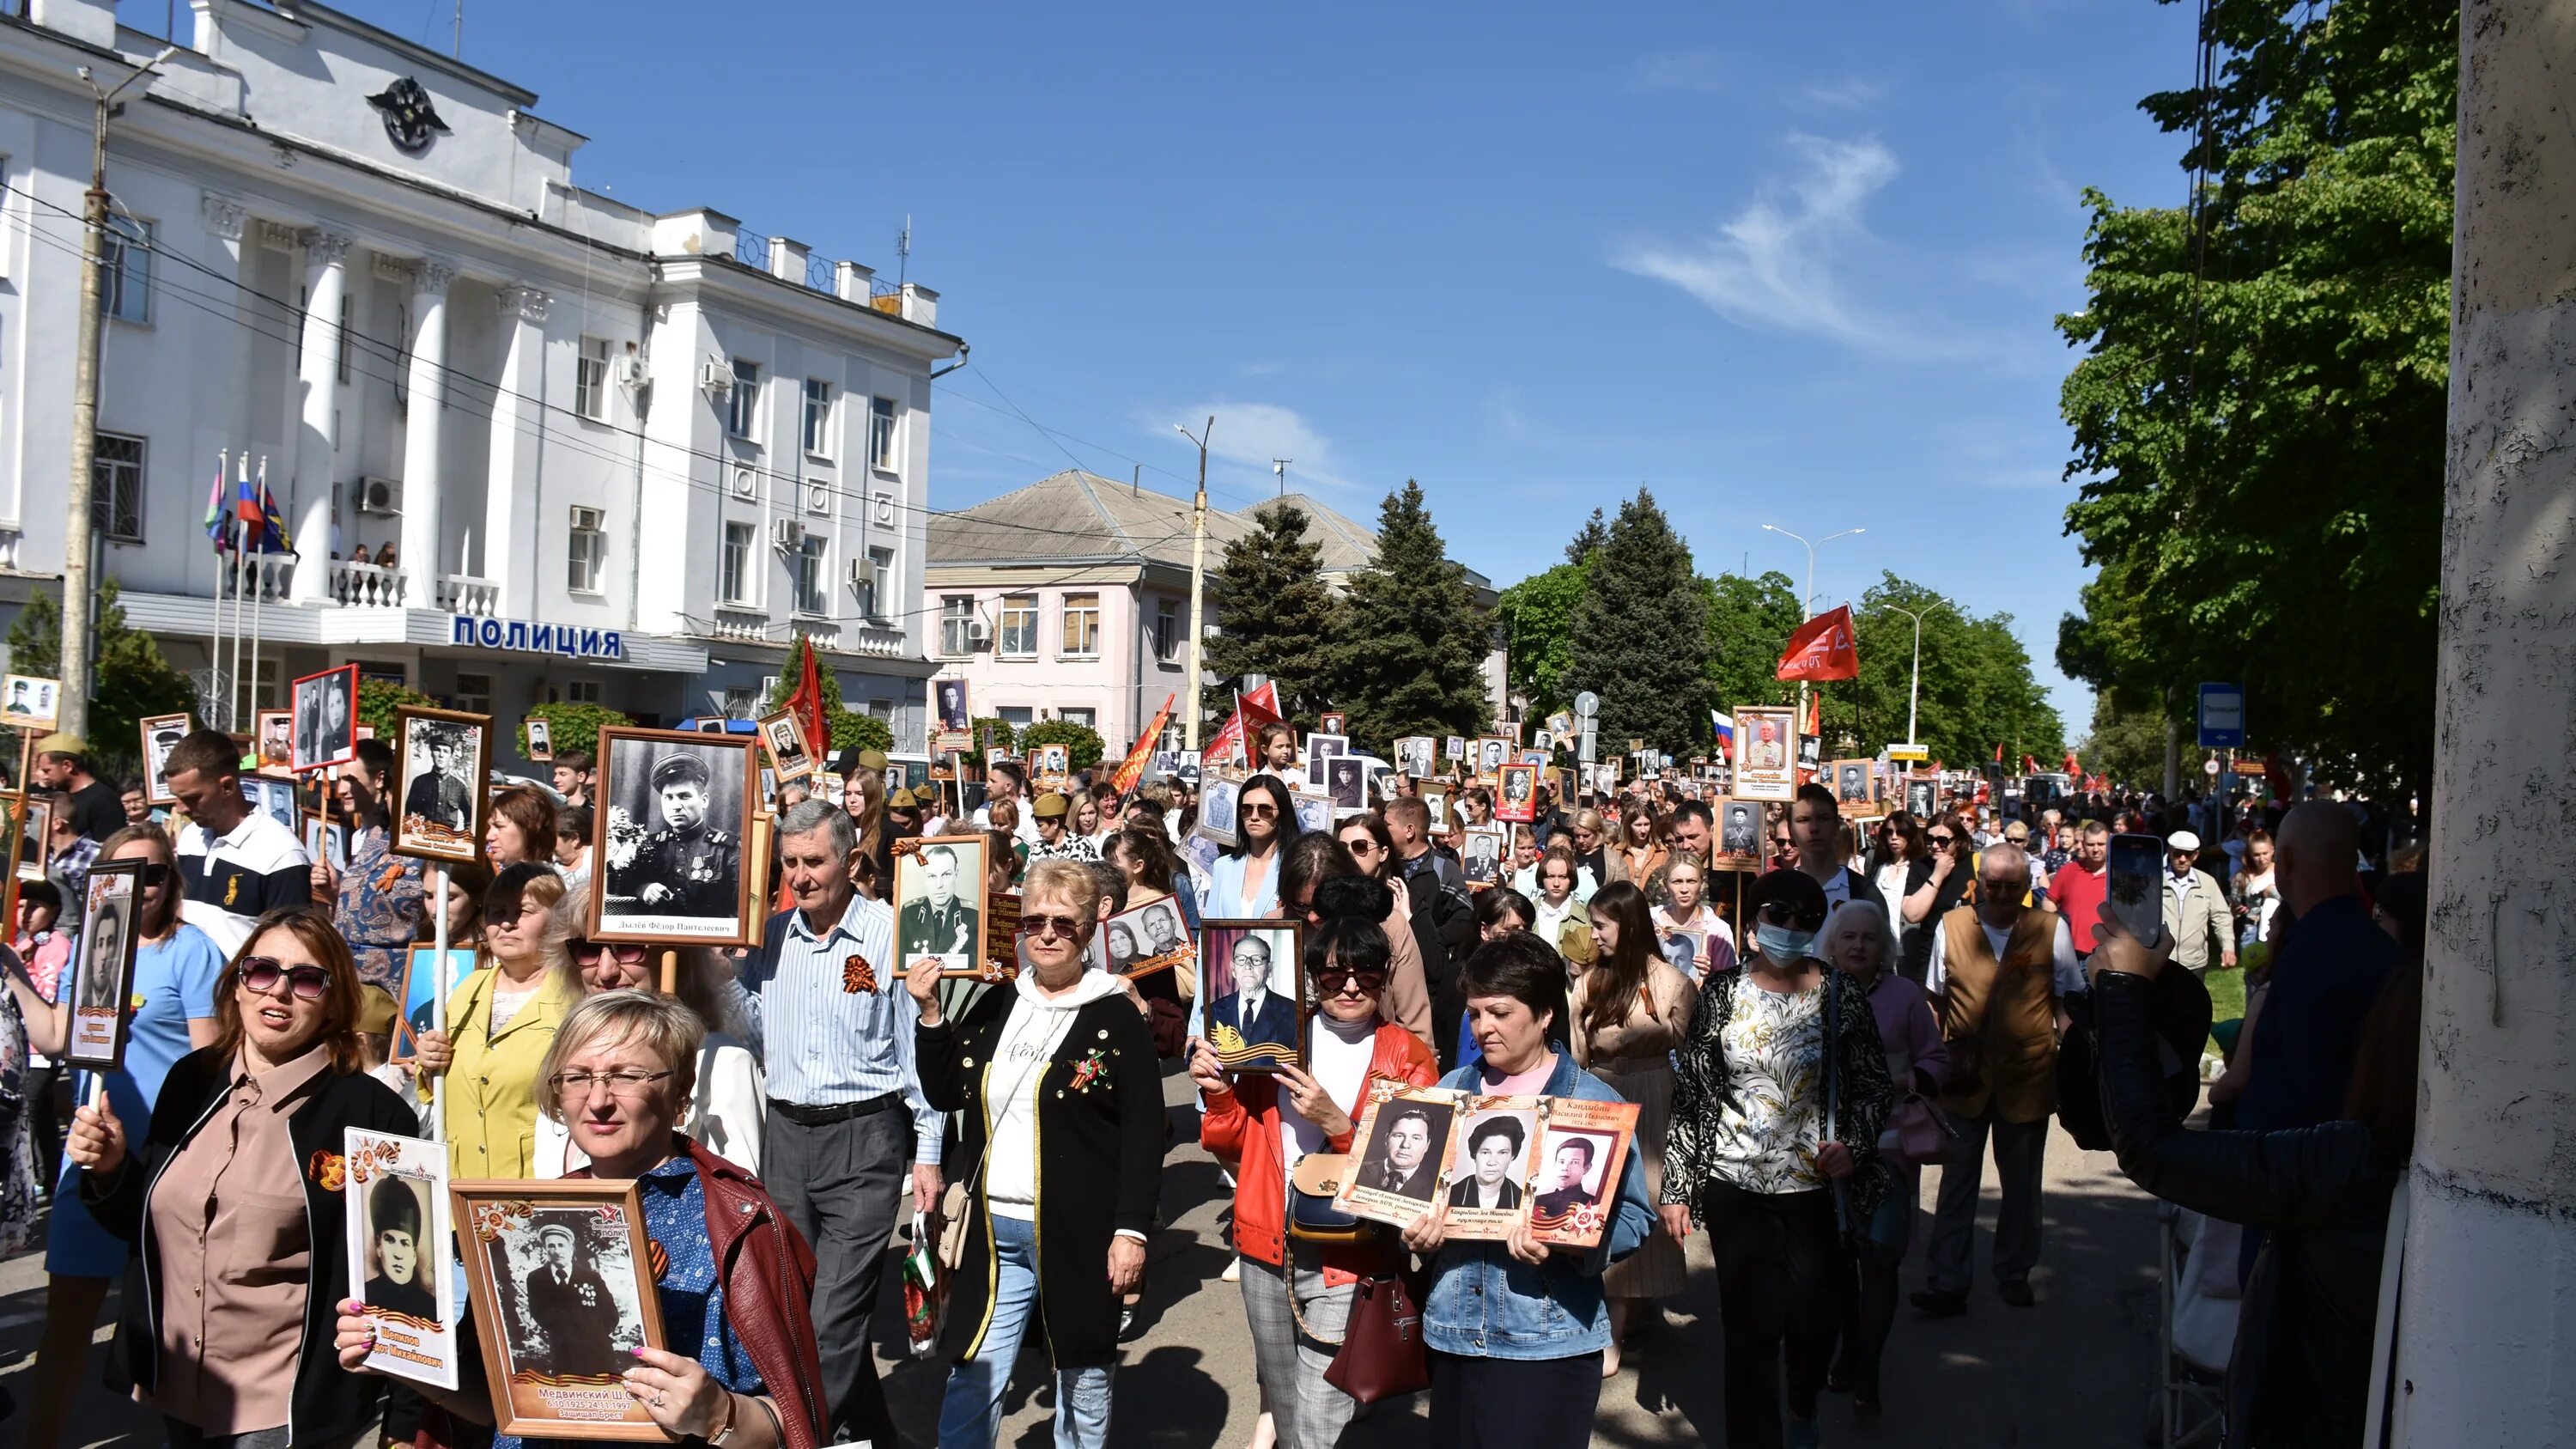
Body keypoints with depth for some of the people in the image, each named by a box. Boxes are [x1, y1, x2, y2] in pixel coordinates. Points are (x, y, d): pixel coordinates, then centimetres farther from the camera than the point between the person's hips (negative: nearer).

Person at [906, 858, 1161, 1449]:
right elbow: (945, 1095, 12)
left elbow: (1145, 1130, -8)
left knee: (1084, 1385, 8)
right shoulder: (996, 1006, 10)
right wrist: (930, 1015, 1)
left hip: (1081, 1232, -4)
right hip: (994, 1231, 4)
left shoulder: (1115, 1014, -5)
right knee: (972, 1384, 3)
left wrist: (1132, 1230, -13)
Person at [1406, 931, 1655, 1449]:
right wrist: (1417, 1231, -9)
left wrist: (1563, 1243, -24)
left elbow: (1632, 1218, -8)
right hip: (1453, 1329, 4)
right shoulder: (1450, 1090, 7)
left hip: (1550, 1340, -4)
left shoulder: (1594, 1101, -6)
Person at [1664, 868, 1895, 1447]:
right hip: (1736, 1185, 0)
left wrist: (1853, 1145, -13)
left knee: (1815, 1314, 10)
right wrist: (1676, 1184, 2)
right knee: (1750, 1323, -1)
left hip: (1818, 1184, 0)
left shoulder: (1842, 997, -2)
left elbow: (1875, 1088, 5)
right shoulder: (1721, 992, -1)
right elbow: (1691, 1093, 2)